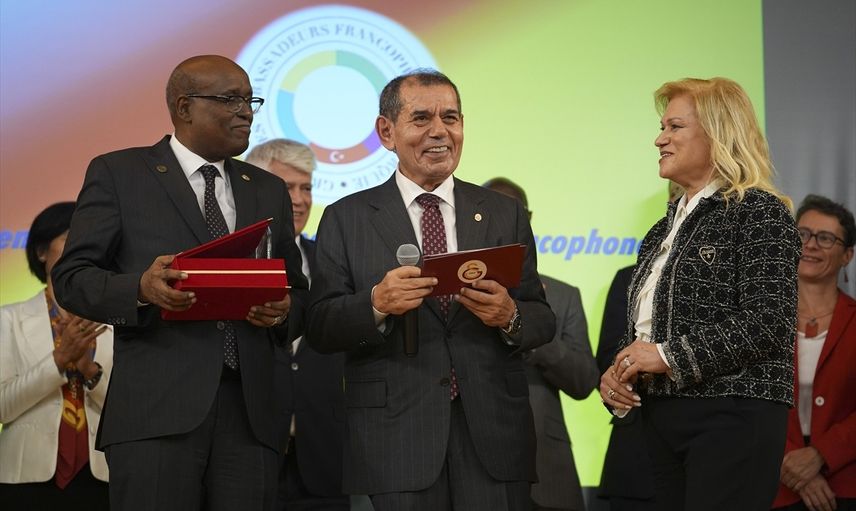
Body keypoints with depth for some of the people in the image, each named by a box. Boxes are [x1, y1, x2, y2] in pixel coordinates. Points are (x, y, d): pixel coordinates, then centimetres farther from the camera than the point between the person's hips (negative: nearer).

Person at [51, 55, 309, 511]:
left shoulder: (268, 191, 21)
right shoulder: (117, 175, 7)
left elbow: (297, 290, 23)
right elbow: (71, 277, 2)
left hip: (250, 414, 4)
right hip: (157, 412, -4)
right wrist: (141, 288, -18)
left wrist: (283, 311, -2)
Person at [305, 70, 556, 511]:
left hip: (493, 439, 2)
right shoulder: (346, 219, 5)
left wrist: (510, 317, -13)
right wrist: (376, 304, -20)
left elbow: (543, 322, 9)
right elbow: (320, 330, -1)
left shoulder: (505, 214, 11)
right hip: (395, 438, -2)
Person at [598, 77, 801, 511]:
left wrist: (669, 355, -16)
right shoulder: (666, 228, 18)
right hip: (661, 418, 8)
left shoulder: (760, 212, -6)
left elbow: (768, 324, -16)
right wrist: (615, 376, 4)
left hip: (732, 415, -8)